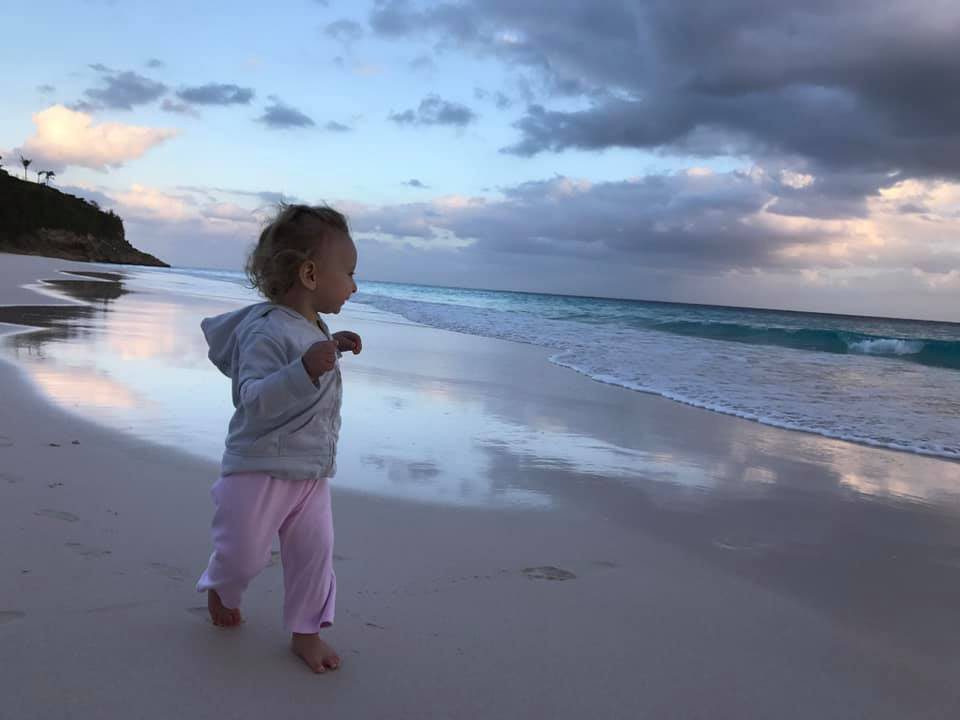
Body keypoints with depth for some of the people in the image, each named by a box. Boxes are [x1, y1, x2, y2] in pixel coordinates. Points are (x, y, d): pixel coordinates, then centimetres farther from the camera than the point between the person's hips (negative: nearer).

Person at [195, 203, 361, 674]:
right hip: (260, 470, -7)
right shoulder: (269, 330, -22)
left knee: (315, 551, 4)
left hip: (312, 472, 8)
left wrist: (334, 348, 15)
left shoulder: (313, 329, 8)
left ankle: (306, 631, 20)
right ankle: (221, 590, 40)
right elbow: (254, 397, -32)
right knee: (244, 553, 6)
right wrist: (306, 369, -45)